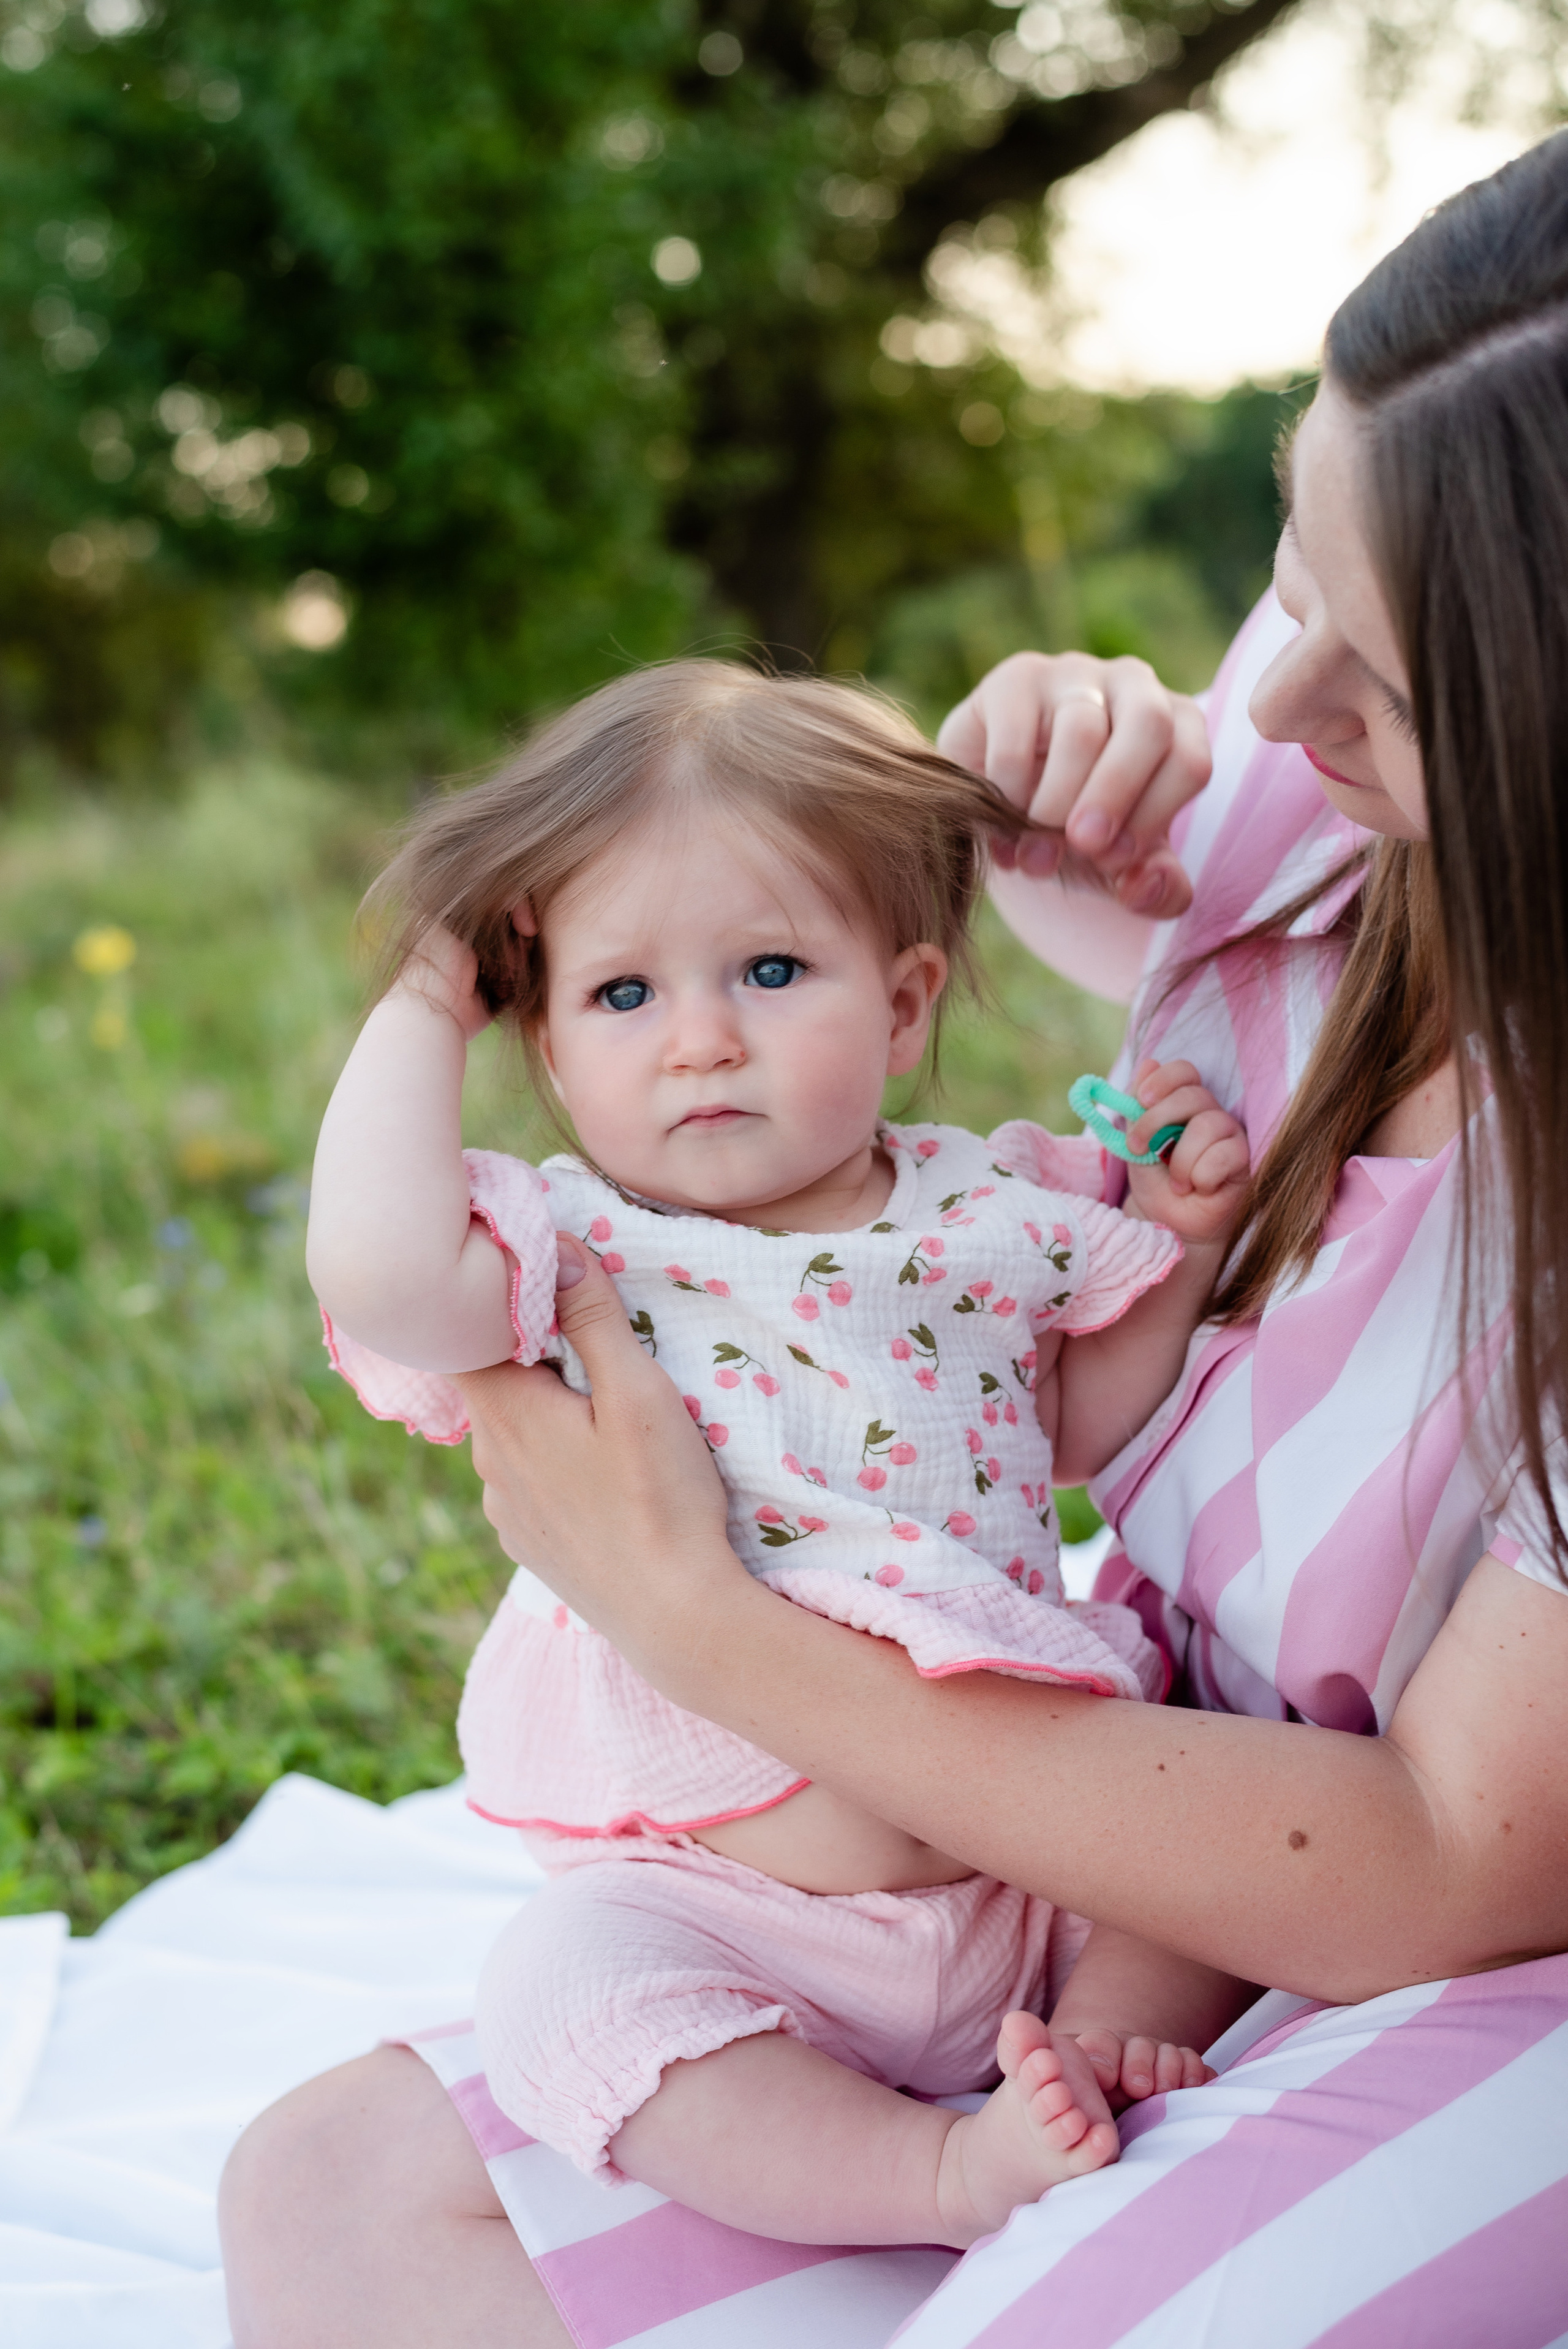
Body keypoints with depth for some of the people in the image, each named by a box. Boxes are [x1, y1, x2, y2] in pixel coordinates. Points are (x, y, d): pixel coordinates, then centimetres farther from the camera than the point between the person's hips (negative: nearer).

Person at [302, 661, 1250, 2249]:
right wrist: (422, 1007, -16)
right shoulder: (578, 1256, -8)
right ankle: (946, 2167, -24)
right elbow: (377, 1266, -31)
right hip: (730, 1914, -3)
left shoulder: (990, 1214, 4)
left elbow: (1086, 1425, 19)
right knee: (565, 1991, -28)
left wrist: (1180, 1243, 5)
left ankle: (1105, 2044, -8)